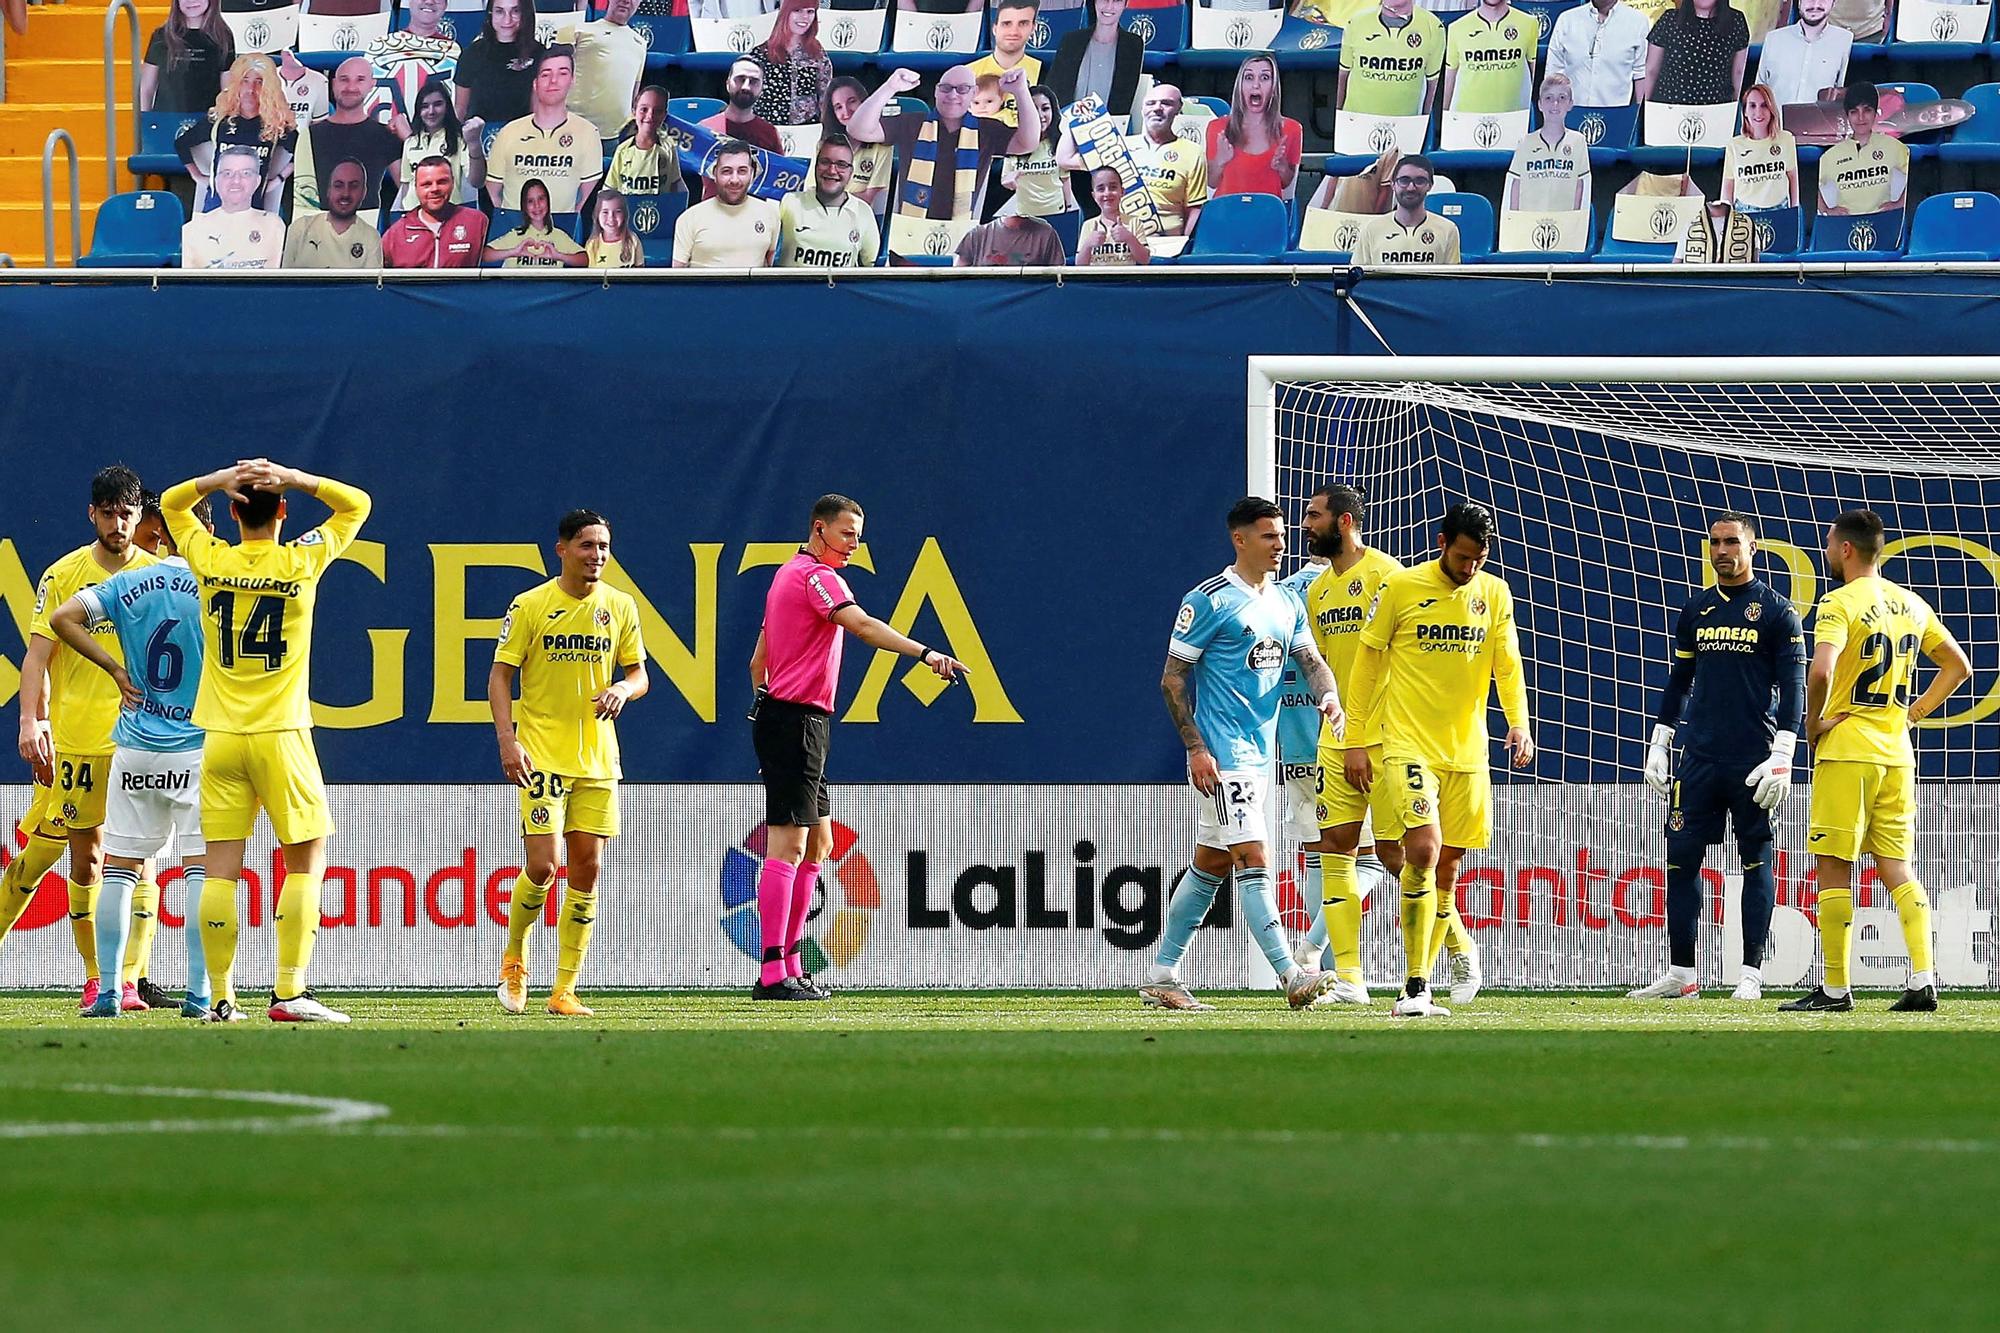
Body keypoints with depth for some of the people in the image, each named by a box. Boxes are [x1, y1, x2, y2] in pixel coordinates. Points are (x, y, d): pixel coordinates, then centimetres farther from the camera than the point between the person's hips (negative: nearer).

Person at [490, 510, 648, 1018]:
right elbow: (500, 675, -3)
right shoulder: (529, 606, -4)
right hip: (541, 756, -4)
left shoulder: (620, 607, 7)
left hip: (597, 758, 4)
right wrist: (507, 740, -15)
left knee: (587, 869, 0)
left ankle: (565, 991, 6)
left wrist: (622, 690, -11)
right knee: (542, 866, -13)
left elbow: (639, 673, 13)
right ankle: (514, 958, 15)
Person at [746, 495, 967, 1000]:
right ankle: (773, 974, -16)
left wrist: (766, 708, 25)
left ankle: (789, 964, 15)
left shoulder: (790, 574, 19)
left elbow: (758, 661, 24)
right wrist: (925, 653, -40)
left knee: (818, 844, 14)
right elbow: (864, 626, -29)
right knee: (788, 845, -12)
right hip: (796, 722, -11)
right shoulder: (816, 575, -12)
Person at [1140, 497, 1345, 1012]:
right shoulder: (1210, 600, -9)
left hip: (1261, 753, 8)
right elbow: (1172, 679, -9)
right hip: (1222, 755, -8)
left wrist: (1328, 695, -14)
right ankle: (1290, 974, -19)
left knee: (1212, 863, 12)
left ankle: (1162, 976, 18)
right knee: (1253, 858, -13)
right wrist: (1196, 748, -15)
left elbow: (1310, 659, 9)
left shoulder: (1287, 603, 14)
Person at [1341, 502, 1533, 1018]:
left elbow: (1507, 665, 9)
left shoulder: (1494, 594, 7)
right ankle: (1415, 989, -19)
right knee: (1423, 851, -18)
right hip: (1408, 744, -4)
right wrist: (1355, 740, 0)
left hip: (1467, 751, 4)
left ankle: (1419, 988, 16)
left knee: (1448, 865, 7)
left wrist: (1519, 723, -9)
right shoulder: (1401, 587, -4)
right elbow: (1367, 662, 2)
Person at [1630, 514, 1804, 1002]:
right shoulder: (1696, 610, 14)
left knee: (1756, 862, -1)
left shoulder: (1775, 610, -1)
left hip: (1753, 759, -5)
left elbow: (1793, 686, -4)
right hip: (1699, 756, 5)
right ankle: (1680, 974, 6)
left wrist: (1782, 755, -13)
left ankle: (1752, 974, 2)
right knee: (1682, 857, 2)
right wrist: (1658, 743, 14)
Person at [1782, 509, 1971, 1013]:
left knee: (1834, 868, 0)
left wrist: (1813, 724, -11)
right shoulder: (1912, 606, 12)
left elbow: (1821, 671, -26)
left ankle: (1835, 989, 1)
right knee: (1896, 869, 7)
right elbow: (1958, 666, 21)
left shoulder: (1841, 604, -11)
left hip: (1846, 750, -6)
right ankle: (1923, 980, -6)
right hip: (1897, 754, 6)